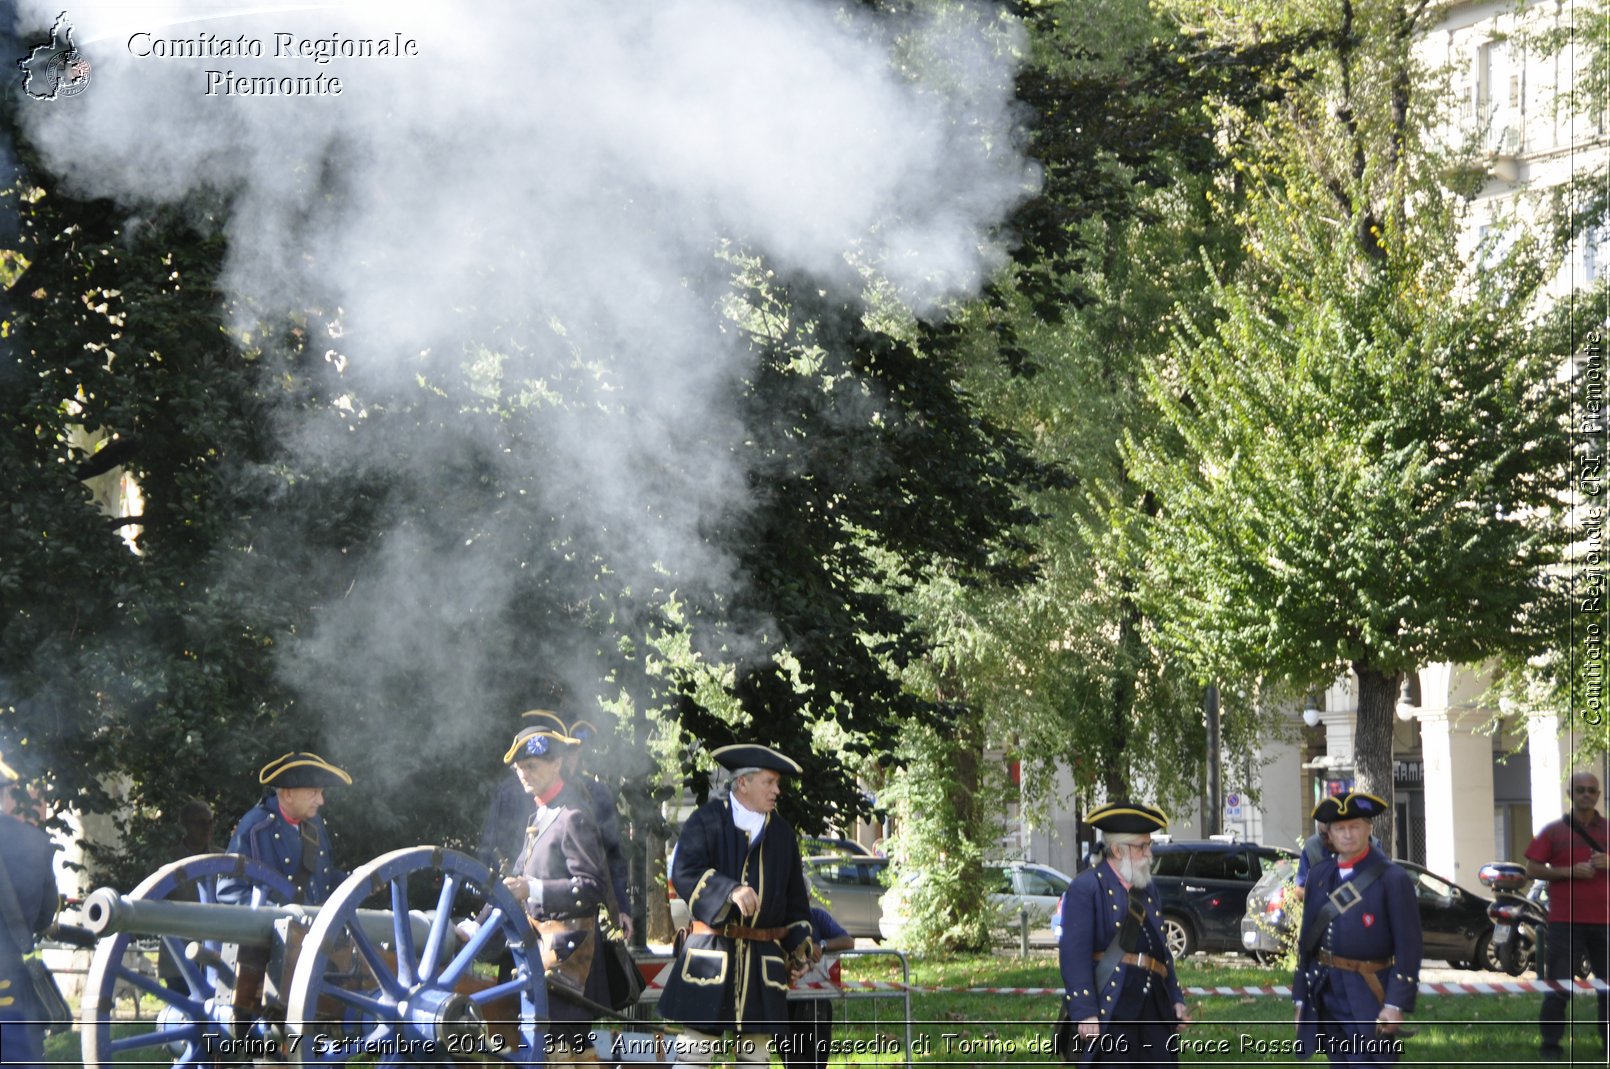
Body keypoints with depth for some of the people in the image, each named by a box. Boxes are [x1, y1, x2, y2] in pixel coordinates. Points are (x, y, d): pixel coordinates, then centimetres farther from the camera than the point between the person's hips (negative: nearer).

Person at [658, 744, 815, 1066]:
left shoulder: (783, 833, 16)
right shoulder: (706, 820, 1)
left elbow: (795, 896, 23)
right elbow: (684, 872, -14)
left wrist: (800, 945, 13)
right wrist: (729, 891, -28)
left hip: (764, 960, 4)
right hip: (710, 954, -4)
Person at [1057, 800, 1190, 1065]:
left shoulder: (1148, 889, 19)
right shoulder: (1085, 888, -8)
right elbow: (1074, 954, -15)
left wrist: (1176, 1000, 18)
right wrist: (1085, 1013, -22)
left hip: (1152, 1005, 8)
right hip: (1110, 1008, -8)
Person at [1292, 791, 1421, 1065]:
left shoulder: (1393, 879, -7)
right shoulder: (1319, 876, 9)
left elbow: (1408, 948, -10)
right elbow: (1306, 939, 14)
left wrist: (1396, 1004, -16)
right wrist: (1301, 996, 11)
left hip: (1367, 999, -6)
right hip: (1326, 994, 6)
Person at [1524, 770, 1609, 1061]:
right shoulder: (1553, 830, 2)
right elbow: (1532, 869, -1)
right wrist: (1569, 871, -14)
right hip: (1565, 920, -3)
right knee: (1558, 986, -3)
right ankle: (1551, 1045, 3)